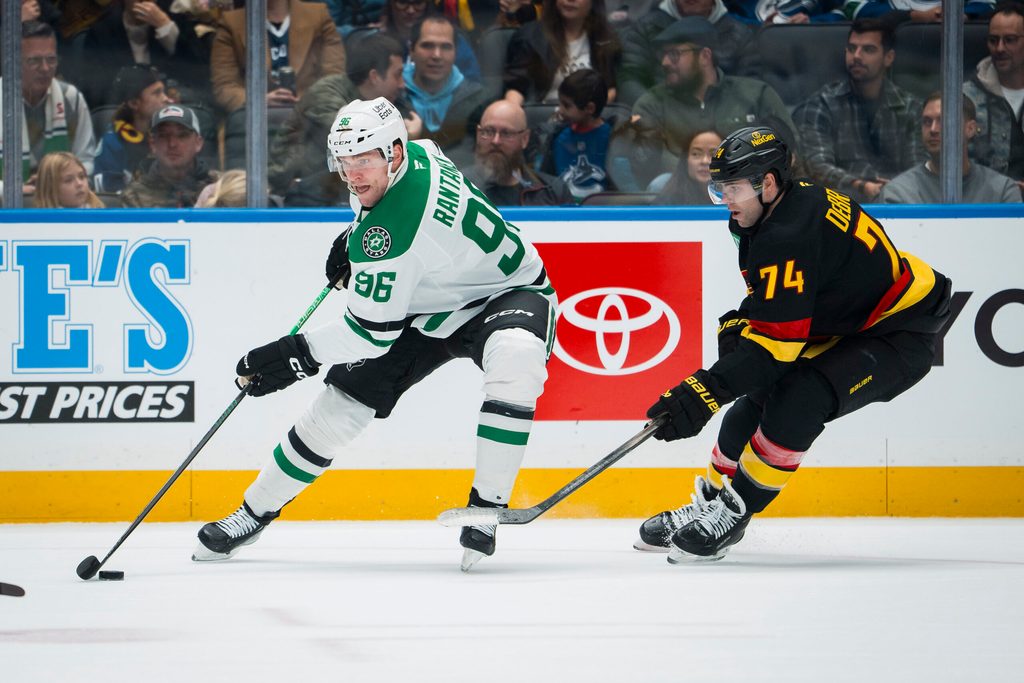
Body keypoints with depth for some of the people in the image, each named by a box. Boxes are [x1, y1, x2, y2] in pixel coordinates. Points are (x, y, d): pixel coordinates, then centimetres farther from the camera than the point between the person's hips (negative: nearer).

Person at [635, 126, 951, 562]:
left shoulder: (791, 237, -30)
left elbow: (776, 339, -34)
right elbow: (770, 304, 18)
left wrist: (704, 392, -38)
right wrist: (737, 326, 0)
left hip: (900, 335, -11)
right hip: (842, 326, 11)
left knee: (798, 399, -27)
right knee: (758, 396, 8)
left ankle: (733, 512, -14)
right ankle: (709, 502, 22)